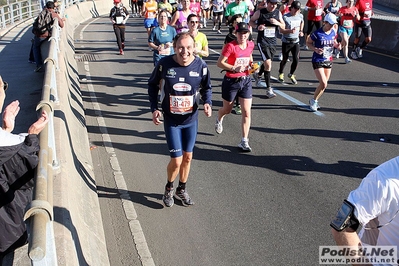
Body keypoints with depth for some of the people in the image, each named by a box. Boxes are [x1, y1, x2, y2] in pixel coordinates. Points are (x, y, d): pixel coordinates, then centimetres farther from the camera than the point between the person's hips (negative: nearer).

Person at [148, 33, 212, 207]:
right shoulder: (164, 64, -15)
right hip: (171, 121, -2)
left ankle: (181, 190, 39)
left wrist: (207, 103, -16)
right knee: (177, 160, -2)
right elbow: (152, 85, 0)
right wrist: (154, 109, -9)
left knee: (188, 157, 15)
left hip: (191, 120, 3)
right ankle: (169, 188, 30)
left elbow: (206, 88, 4)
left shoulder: (200, 65, -12)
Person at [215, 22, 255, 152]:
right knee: (227, 109, 16)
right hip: (231, 81, -4)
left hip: (246, 80, 4)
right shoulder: (230, 46, -16)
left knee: (247, 112, -3)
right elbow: (220, 63, -18)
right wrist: (234, 68, -26)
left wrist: (251, 64, 2)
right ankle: (219, 120, 54)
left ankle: (244, 141, 6)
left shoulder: (251, 45, 1)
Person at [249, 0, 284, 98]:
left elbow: (283, 27, 9)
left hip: (273, 41, 5)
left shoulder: (278, 13, 5)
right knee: (268, 64, -15)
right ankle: (268, 89, -9)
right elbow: (251, 21, 5)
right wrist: (257, 26, -15)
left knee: (267, 63, 18)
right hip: (262, 41, -5)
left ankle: (258, 75, 50)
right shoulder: (260, 12, -6)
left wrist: (278, 23, -13)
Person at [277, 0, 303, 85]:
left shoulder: (300, 16, 2)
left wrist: (301, 31, 14)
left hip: (296, 41, 3)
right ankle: (281, 73, 37)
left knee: (296, 59, -7)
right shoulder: (285, 17, -14)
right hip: (286, 41, -3)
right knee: (285, 59, 9)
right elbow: (281, 30, -17)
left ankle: (291, 74, 19)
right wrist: (290, 30, -33)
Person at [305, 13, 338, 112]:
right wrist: (315, 49, -20)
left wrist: (336, 45, -2)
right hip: (318, 61, -6)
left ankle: (314, 101, 29)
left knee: (324, 84, 10)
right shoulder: (317, 33, -15)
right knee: (323, 84, -14)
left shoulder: (333, 32, 2)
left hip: (328, 61, 6)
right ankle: (313, 101, 7)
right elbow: (308, 42, -4)